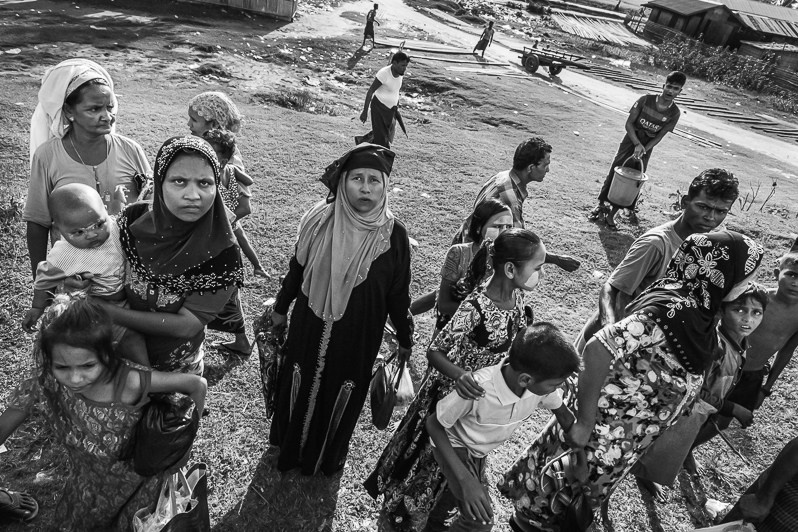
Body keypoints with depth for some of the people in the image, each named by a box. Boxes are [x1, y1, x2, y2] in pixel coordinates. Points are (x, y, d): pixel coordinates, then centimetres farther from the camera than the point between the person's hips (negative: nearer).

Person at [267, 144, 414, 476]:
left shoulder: (393, 233, -15)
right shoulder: (321, 220, -13)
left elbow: (398, 291, -5)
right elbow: (298, 267, 1)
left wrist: (405, 339, 2)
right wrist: (280, 308, 12)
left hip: (358, 336, 0)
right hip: (309, 328, 1)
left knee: (342, 397, 18)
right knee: (301, 386, 20)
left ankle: (327, 457, 48)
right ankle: (290, 449, 49)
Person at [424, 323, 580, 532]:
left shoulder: (542, 384, -28)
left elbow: (563, 413, -4)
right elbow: (434, 424, -28)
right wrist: (465, 479, -34)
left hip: (480, 450, 6)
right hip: (453, 445, -6)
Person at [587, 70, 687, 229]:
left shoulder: (674, 113, -11)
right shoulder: (645, 100, -15)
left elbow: (659, 136, -6)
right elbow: (629, 123, -12)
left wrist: (643, 150, -20)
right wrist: (637, 144, -21)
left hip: (647, 146, 1)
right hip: (631, 139, -1)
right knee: (615, 171, -2)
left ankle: (612, 213, 8)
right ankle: (601, 205, 13)